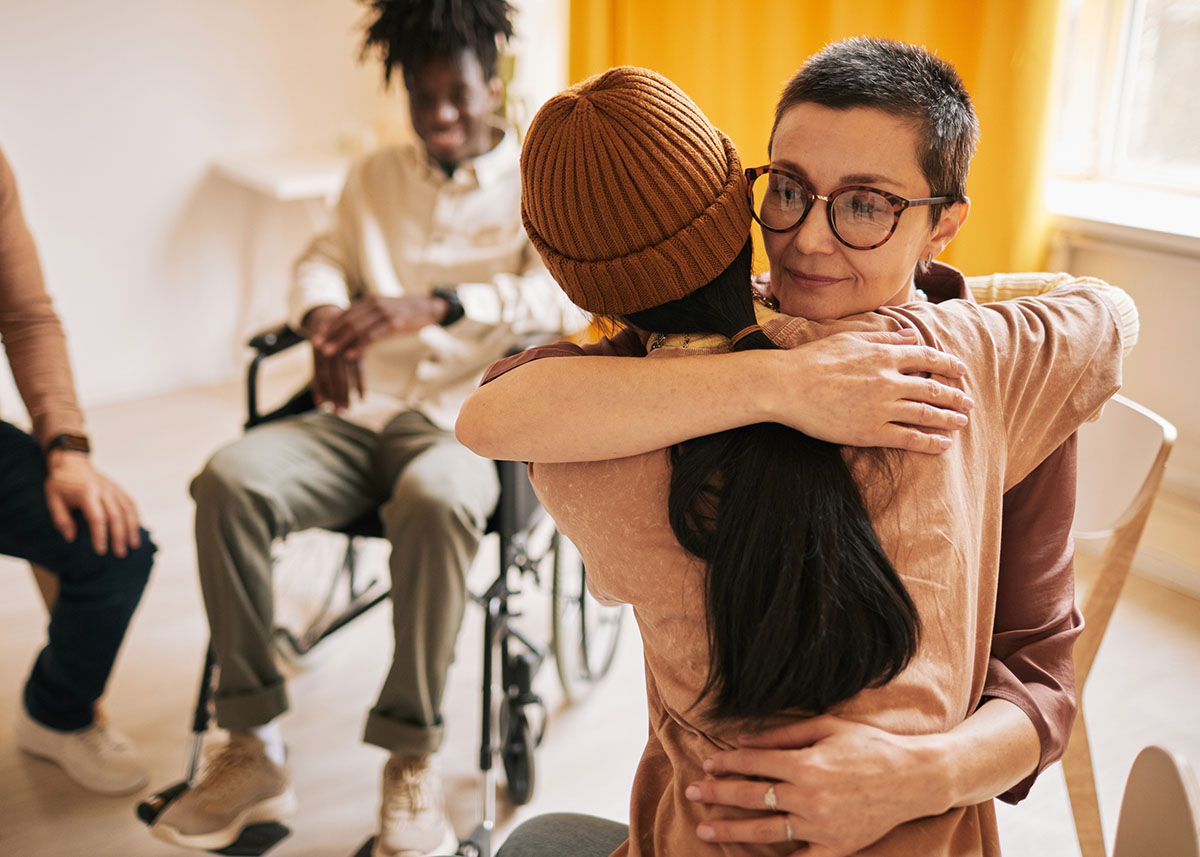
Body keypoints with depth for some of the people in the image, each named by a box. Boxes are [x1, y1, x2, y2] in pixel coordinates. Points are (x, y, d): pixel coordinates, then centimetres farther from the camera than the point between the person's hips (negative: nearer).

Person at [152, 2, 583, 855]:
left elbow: (568, 295, -11)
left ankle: (413, 760, -22)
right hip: (357, 413, 5)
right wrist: (326, 319, -8)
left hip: (464, 422, -4)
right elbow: (323, 259, 18)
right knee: (229, 478, -25)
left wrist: (437, 304, -26)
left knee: (436, 497, -40)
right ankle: (255, 750, -15)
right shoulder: (376, 177, 22)